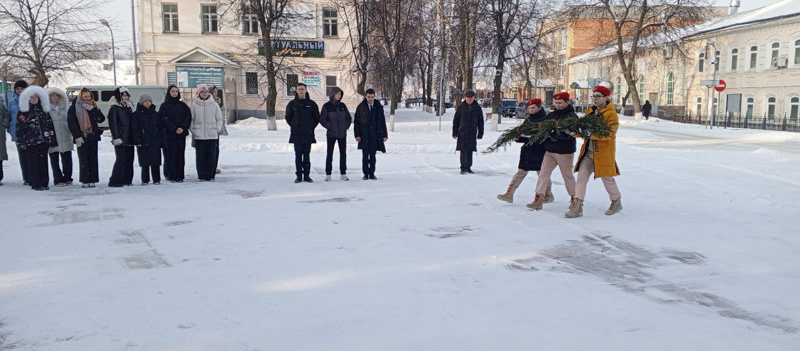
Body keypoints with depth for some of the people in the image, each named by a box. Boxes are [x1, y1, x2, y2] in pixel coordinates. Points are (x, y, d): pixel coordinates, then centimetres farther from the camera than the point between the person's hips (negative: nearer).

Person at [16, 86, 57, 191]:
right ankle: (35, 184, 3)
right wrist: (21, 142, -10)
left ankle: (44, 183, 10)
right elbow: (19, 128, -3)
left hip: (43, 141, 4)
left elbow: (50, 125, 15)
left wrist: (53, 139, 10)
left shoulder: (44, 110, 14)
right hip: (30, 142, -3)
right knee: (33, 163, -2)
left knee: (43, 163, 5)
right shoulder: (23, 112, 1)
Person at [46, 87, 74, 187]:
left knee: (67, 159, 5)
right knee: (54, 161, 2)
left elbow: (69, 122, 19)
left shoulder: (64, 108, 15)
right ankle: (58, 179, 8)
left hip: (65, 139, 4)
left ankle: (67, 178, 16)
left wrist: (71, 133, 13)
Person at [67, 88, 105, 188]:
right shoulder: (74, 108, 2)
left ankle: (92, 180, 6)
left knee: (93, 159, 2)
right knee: (84, 160, -5)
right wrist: (77, 136, -13)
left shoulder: (93, 106, 13)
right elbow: (71, 123, -4)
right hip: (82, 138, -3)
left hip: (93, 136, 4)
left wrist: (92, 109, -10)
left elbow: (101, 119, 2)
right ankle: (85, 181, -1)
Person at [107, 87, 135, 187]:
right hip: (120, 139, -7)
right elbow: (112, 124, -11)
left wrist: (134, 136, 17)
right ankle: (115, 181, -4)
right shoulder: (113, 108, -4)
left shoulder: (128, 107, 16)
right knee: (121, 160, -10)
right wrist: (116, 138, -18)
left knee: (129, 159, 7)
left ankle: (127, 180, 15)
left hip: (129, 138, 7)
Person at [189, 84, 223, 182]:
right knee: (200, 156, 1)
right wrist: (193, 130, -1)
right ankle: (202, 175, 8)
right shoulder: (194, 105, 3)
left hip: (212, 135, 1)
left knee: (212, 155, 1)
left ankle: (211, 175, 9)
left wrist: (217, 129, 0)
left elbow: (219, 119, 9)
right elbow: (190, 120, 8)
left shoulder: (214, 105, 5)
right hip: (199, 136, 0)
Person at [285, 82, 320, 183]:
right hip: (296, 135, 0)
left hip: (308, 134, 0)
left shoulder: (311, 104, 4)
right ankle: (299, 176, 7)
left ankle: (307, 175, 9)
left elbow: (317, 118, 10)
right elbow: (288, 117, 14)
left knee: (307, 156, 4)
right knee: (298, 156, 2)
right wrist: (294, 127, 7)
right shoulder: (292, 104, 5)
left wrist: (311, 127, 3)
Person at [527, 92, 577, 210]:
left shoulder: (572, 116, -8)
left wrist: (551, 131, -26)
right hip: (550, 151, 5)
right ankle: (538, 199, -1)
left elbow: (568, 135, -21)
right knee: (543, 173, -2)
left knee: (567, 175, 7)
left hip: (565, 152, -5)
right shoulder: (551, 115, 10)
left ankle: (574, 198, 27)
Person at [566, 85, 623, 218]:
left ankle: (617, 202, 31)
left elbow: (609, 134, -21)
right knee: (581, 177, -3)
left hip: (604, 152, -5)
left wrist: (591, 133, -33)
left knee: (607, 179, 7)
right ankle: (577, 207, -3)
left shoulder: (612, 114, -9)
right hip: (587, 151, 6)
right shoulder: (590, 111, 12)